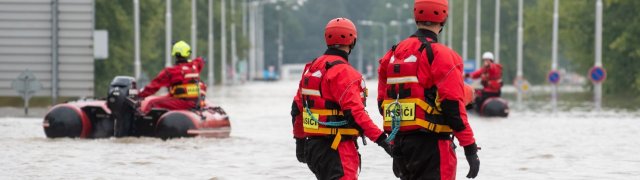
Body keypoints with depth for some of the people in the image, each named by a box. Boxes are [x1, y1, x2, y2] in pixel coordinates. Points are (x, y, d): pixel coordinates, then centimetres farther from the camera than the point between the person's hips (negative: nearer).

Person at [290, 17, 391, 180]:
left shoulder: (312, 67, 12)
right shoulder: (342, 71, -15)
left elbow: (298, 107, 19)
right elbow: (354, 111, -23)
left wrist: (300, 139, 29)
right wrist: (379, 137, -22)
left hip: (312, 146, 9)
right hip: (337, 148, -9)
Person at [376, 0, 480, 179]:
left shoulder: (393, 54, 11)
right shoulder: (441, 56, -11)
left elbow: (382, 103, 16)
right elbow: (453, 107, -17)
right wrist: (470, 148, -13)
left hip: (399, 143, 7)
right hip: (431, 144, -7)